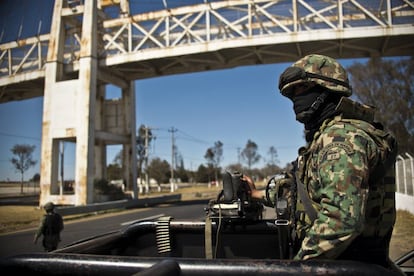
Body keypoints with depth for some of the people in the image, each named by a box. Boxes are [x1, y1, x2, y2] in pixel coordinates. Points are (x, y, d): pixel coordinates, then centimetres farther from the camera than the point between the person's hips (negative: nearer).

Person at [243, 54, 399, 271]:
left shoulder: (341, 136, -17)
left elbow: (341, 219, -28)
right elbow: (314, 193, 23)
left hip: (348, 266, -9)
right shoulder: (326, 135, 15)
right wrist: (260, 195, 29)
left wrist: (298, 265, -20)